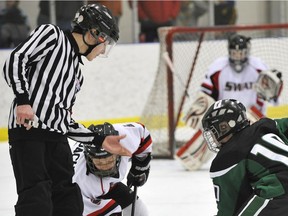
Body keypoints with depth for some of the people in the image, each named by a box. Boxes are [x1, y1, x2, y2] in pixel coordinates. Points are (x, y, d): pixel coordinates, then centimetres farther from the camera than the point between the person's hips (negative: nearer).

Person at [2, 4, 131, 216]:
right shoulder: (51, 34, 3)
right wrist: (22, 99, -21)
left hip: (57, 138, 9)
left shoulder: (77, 73, 24)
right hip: (27, 129, -9)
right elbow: (15, 60, -10)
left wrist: (101, 140, 17)